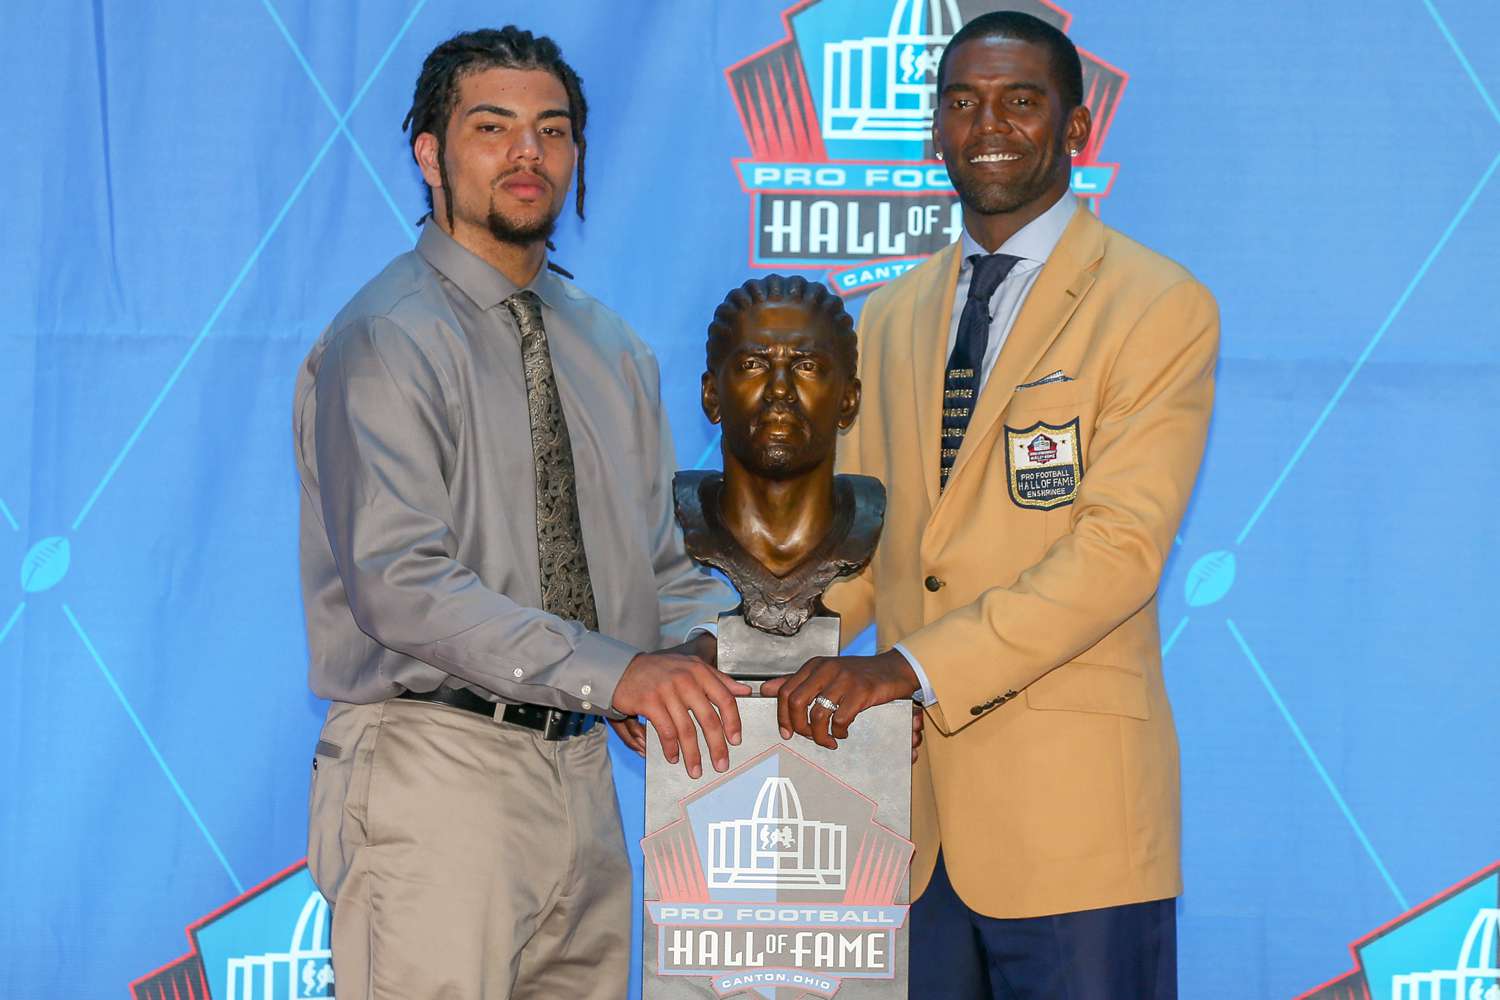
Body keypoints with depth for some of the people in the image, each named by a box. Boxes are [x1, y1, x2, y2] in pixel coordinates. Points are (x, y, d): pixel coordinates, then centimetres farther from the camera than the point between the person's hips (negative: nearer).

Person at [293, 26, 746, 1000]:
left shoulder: (614, 351, 16)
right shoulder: (387, 340, -9)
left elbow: (659, 561, 18)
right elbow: (404, 584, -19)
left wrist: (700, 645, -5)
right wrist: (613, 673, -25)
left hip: (580, 773, 7)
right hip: (440, 769, -7)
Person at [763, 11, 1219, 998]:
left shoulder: (1159, 307, -4)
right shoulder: (892, 318, 15)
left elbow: (1121, 546, -14)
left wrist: (914, 666, -22)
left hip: (1070, 808, -5)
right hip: (913, 811, 5)